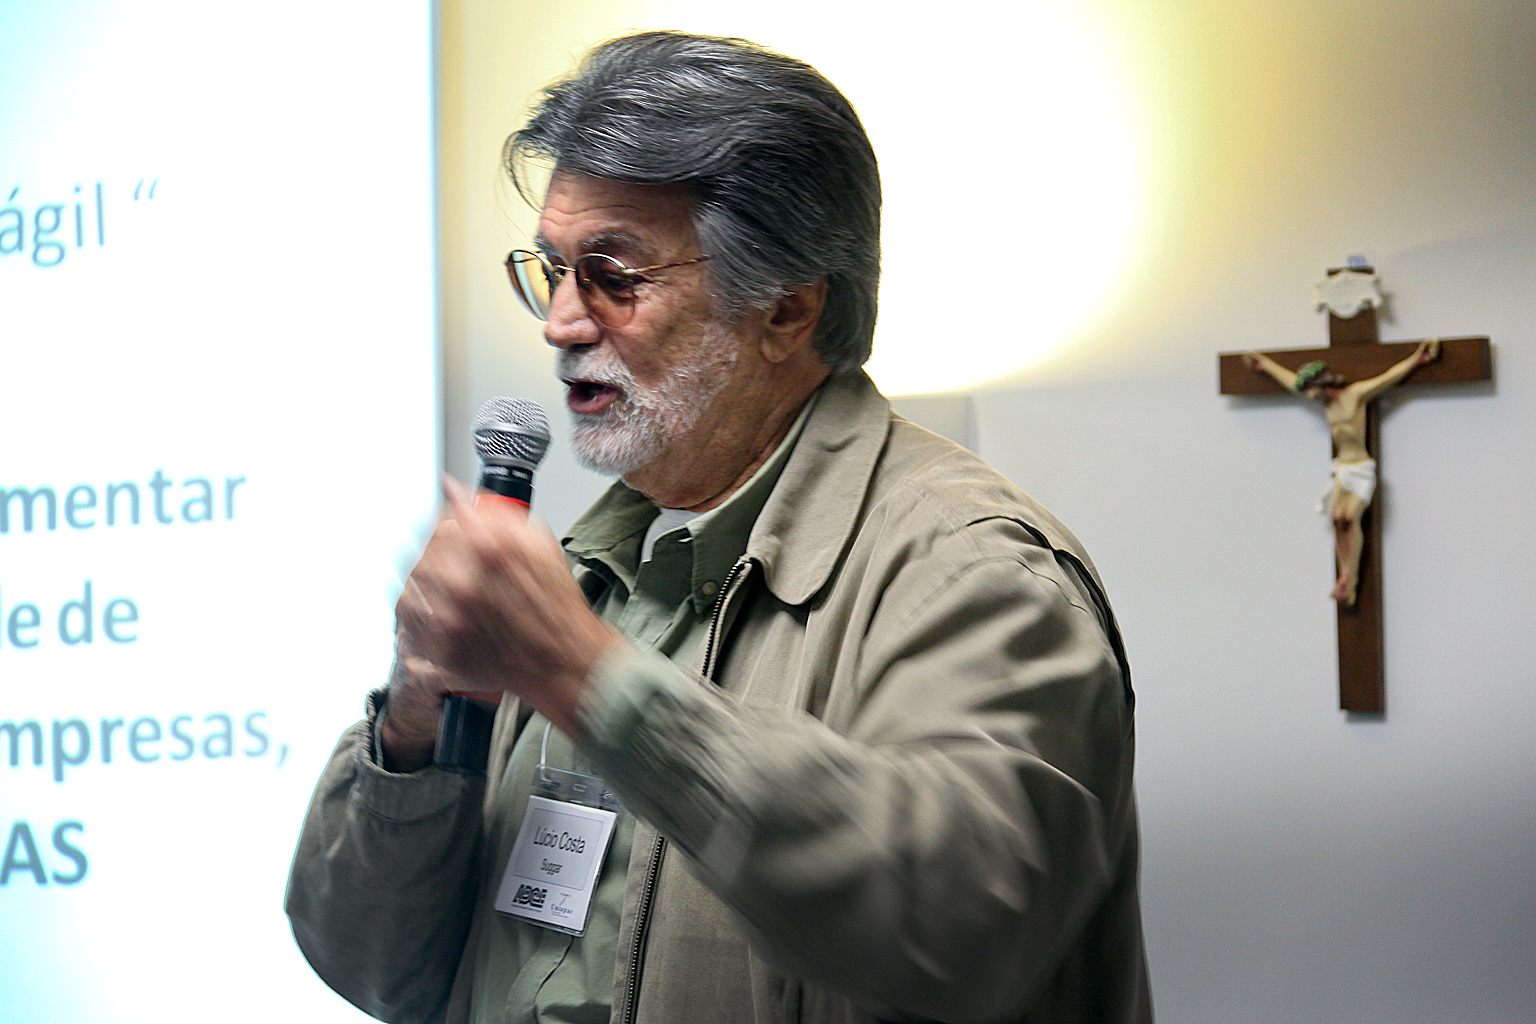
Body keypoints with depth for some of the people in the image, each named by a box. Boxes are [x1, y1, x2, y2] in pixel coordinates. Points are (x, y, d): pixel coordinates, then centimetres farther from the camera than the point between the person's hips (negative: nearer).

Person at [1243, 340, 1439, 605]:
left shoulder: (1356, 394, -4)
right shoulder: (1325, 401, 14)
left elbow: (1392, 375, -2)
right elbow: (1290, 379, 25)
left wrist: (1417, 359, -8)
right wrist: (1264, 363, 34)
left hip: (1361, 467, -5)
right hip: (1341, 468, 5)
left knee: (1351, 517, -18)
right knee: (1337, 517, -13)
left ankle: (1351, 580, -19)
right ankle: (1345, 576, -14)